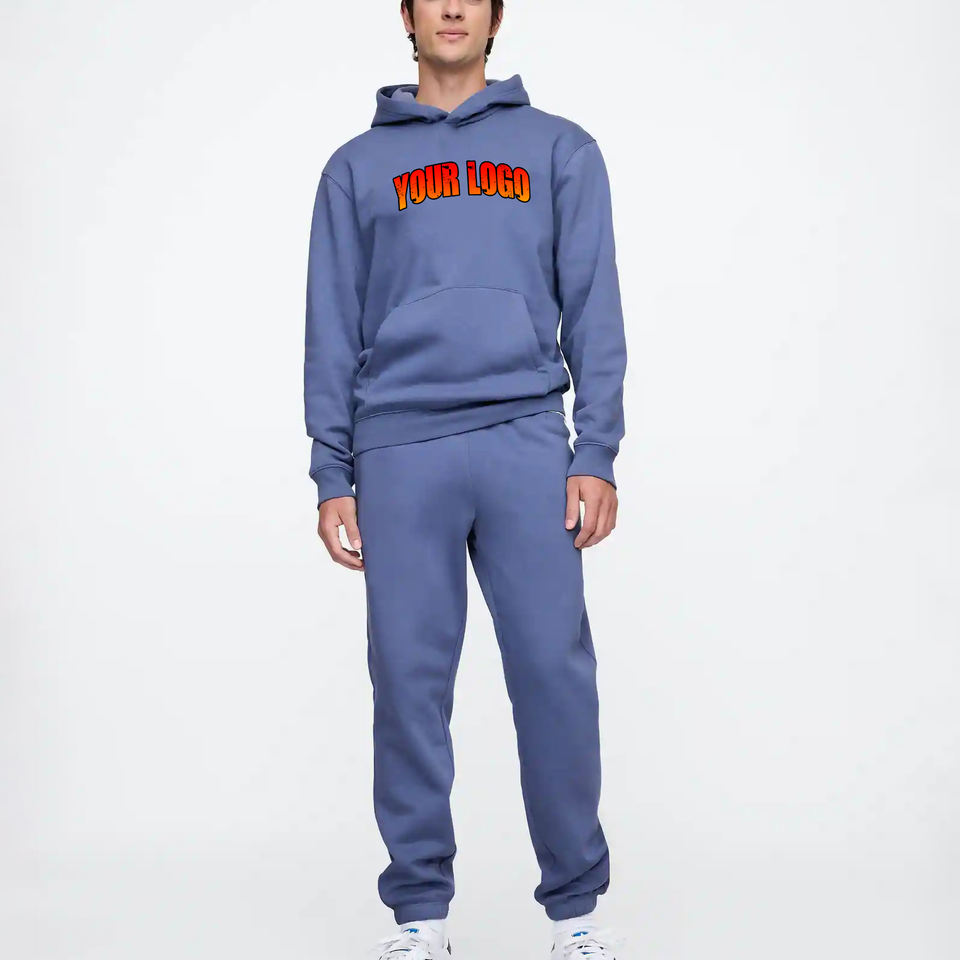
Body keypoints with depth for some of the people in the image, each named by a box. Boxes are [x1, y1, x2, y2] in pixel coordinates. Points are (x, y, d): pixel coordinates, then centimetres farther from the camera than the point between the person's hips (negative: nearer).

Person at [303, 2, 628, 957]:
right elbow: (333, 330, 12)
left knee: (555, 672, -4)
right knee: (410, 680, 2)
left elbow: (593, 308, 7)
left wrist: (597, 453, -3)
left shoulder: (560, 150, 13)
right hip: (399, 451, 1)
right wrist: (332, 475, 4)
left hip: (526, 443, -1)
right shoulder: (357, 167, 15)